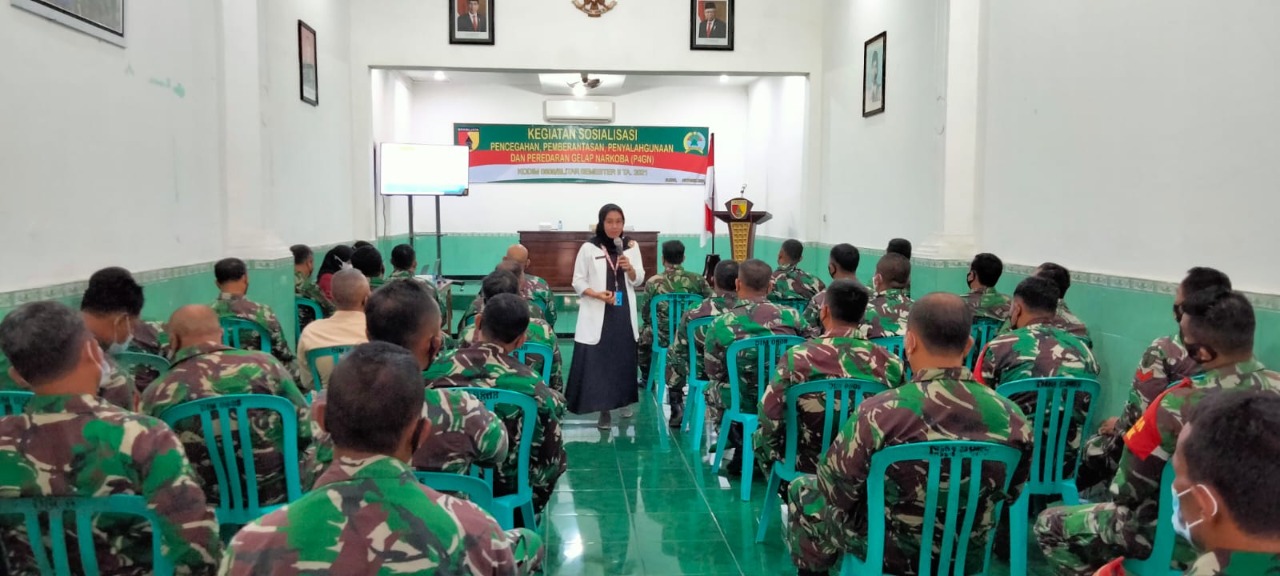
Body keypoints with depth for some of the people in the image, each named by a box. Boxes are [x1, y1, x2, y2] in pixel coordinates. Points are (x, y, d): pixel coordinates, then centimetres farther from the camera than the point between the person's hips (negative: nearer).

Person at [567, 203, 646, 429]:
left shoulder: (631, 246, 6)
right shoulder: (588, 248, -3)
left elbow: (638, 280, 8)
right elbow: (578, 282, -2)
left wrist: (629, 269, -12)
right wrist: (597, 294, -18)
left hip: (624, 311, 3)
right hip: (597, 312, -3)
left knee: (624, 357, 9)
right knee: (597, 361, -5)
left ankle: (623, 402, 27)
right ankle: (603, 409, 2)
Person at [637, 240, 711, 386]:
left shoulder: (653, 282, -9)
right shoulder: (698, 279, -5)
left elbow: (645, 315, -2)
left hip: (663, 337, -1)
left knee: (640, 334, 28)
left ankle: (646, 377, 38)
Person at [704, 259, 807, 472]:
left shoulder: (721, 324, -12)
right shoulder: (792, 316, -8)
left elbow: (714, 373, -1)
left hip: (741, 405, -1)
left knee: (712, 388, 29)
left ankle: (742, 447, 25)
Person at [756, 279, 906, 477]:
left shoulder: (797, 357, -18)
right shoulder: (890, 363, -12)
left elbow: (769, 418, -17)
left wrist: (783, 459, 1)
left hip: (809, 464, -3)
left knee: (761, 437, 25)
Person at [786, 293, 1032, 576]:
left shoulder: (878, 413, -29)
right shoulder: (1013, 418, -17)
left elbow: (836, 490, -17)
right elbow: (1010, 494, 1)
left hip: (886, 552, -4)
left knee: (804, 489, 23)